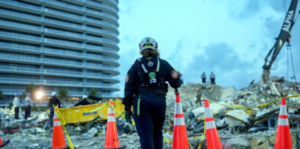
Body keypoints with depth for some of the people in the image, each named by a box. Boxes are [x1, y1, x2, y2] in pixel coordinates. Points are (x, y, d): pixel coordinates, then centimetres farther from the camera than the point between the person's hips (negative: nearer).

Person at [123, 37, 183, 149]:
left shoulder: (136, 66, 7)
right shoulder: (164, 64, 8)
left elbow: (129, 88, 2)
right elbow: (176, 83, 4)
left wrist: (127, 108, 5)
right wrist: (179, 77, 28)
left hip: (141, 101, -1)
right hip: (159, 101, 2)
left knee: (145, 133, -2)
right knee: (157, 132, 17)